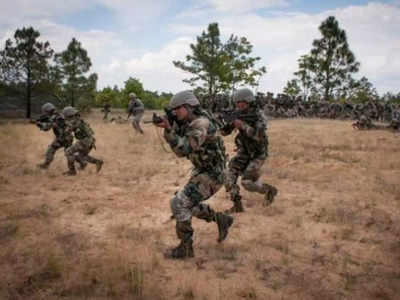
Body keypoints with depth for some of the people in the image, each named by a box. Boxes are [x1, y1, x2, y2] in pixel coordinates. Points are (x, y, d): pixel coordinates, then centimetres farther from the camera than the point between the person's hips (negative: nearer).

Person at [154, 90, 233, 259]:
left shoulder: (200, 124, -24)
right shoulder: (189, 124, 7)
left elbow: (184, 149, -35)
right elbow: (180, 152, 4)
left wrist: (168, 129, -36)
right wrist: (172, 128, -8)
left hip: (212, 175, -10)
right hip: (202, 171, 10)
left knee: (179, 204, -14)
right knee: (189, 205, 19)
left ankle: (185, 248, -1)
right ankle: (222, 220, 32)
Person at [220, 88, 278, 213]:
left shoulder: (258, 115, -22)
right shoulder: (237, 115, -6)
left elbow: (260, 135, -36)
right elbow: (224, 131, -6)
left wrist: (242, 125, -39)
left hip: (258, 153, -5)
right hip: (244, 151, 5)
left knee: (247, 182, -14)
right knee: (230, 175, -14)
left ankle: (269, 190, 15)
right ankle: (237, 205, -4)